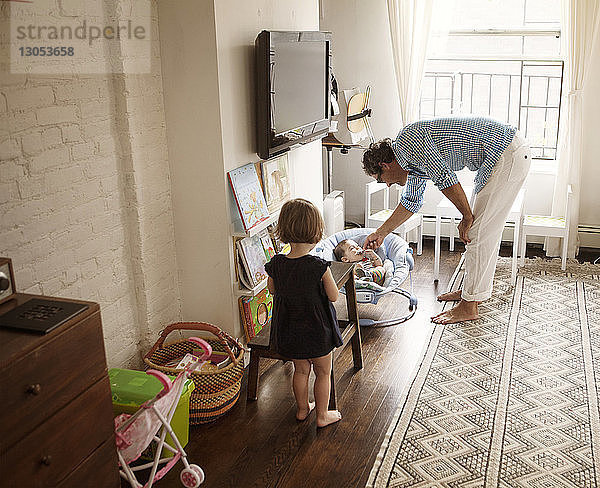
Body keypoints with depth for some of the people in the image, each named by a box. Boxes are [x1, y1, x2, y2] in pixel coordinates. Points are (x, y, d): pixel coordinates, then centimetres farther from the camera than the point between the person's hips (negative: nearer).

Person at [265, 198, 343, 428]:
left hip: (289, 331, 4)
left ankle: (302, 408, 41)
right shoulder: (319, 266, -24)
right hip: (317, 331, -4)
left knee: (301, 370, 25)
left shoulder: (276, 264, -12)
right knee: (323, 372, 17)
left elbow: (272, 290, 6)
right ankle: (322, 415, 30)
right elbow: (333, 296, -14)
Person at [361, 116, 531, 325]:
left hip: (509, 156, -10)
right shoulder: (413, 159, 17)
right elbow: (411, 201, 29)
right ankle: (476, 290, 29)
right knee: (487, 230, 17)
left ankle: (469, 306, 1)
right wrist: (380, 233, 33)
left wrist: (467, 216, -9)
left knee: (478, 232, -6)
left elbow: (444, 178, -20)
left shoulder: (408, 138, -13)